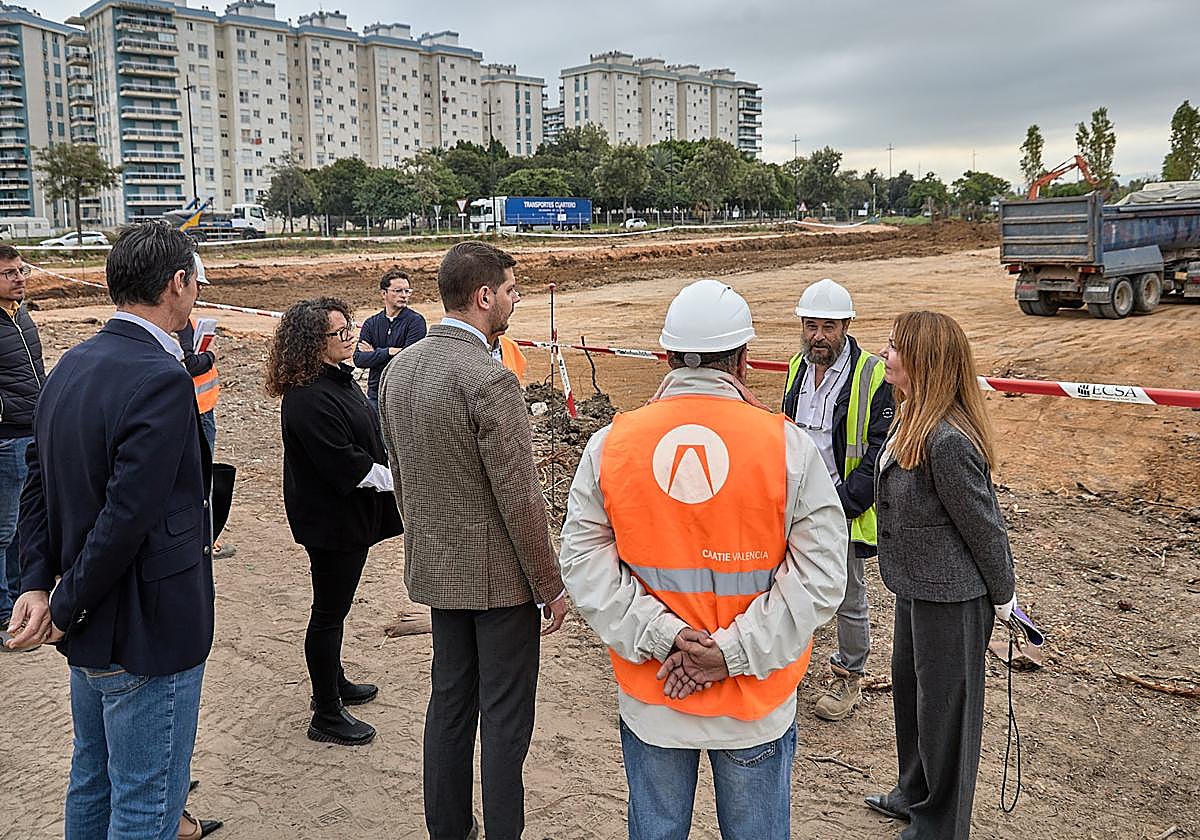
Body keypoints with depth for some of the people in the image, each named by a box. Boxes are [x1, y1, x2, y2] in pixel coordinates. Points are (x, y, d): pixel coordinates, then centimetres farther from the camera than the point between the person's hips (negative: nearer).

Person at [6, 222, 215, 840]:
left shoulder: (70, 366, 5)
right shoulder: (161, 380, -24)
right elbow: (128, 517, -26)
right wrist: (65, 611, -14)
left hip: (90, 629, 9)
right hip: (148, 633, -9)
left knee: (92, 783, 24)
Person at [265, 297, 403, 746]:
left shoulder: (339, 377, 7)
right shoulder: (308, 398, -25)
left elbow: (366, 441, 17)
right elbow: (345, 465, -27)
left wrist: (394, 470, 5)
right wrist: (397, 478, -17)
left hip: (349, 515, 10)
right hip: (331, 520, -10)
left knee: (335, 606, 23)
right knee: (330, 612, 2)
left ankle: (334, 683, 41)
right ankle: (326, 716, 14)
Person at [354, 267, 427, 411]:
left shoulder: (415, 321, -5)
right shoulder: (371, 323, 8)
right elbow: (358, 359, -4)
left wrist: (374, 353, -5)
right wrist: (389, 352, -17)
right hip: (375, 394, 4)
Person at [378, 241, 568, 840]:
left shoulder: (398, 370, 2)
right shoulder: (490, 379, -23)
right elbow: (520, 499, -21)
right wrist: (551, 587, -10)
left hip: (436, 570, 8)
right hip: (498, 575, -8)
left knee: (449, 701, 20)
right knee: (505, 720, 6)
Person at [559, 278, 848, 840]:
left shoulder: (611, 443, -8)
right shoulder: (787, 446, -13)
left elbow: (583, 560, -8)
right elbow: (820, 573, -15)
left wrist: (659, 636, -12)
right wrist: (734, 652, -15)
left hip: (649, 697, 2)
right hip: (754, 707, -1)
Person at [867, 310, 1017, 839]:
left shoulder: (947, 441, -29)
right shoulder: (913, 421, 1)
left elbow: (984, 526, -20)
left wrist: (1003, 598, -7)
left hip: (950, 599, -10)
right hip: (917, 588, 10)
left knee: (943, 708, 9)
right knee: (909, 692, 25)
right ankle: (915, 794, 48)